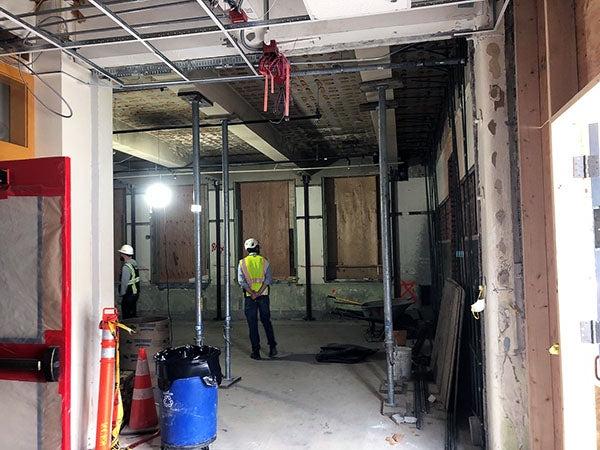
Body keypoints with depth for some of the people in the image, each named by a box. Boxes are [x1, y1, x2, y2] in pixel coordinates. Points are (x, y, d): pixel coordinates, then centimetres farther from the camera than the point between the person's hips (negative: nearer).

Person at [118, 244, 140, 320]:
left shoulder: (126, 267, -20)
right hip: (136, 293, 9)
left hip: (129, 295, -9)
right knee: (133, 315, 16)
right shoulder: (134, 263, 8)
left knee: (127, 317, -2)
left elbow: (124, 283, -20)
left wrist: (121, 295, -9)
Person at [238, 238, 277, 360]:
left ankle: (256, 351, 7)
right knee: (266, 322, 14)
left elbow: (241, 281, -10)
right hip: (263, 296, 1)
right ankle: (272, 347, 8)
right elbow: (269, 279, -9)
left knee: (252, 324, 5)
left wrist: (252, 293, -15)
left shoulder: (242, 263, 1)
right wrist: (259, 293, -14)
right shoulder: (264, 261, 2)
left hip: (249, 297, -1)